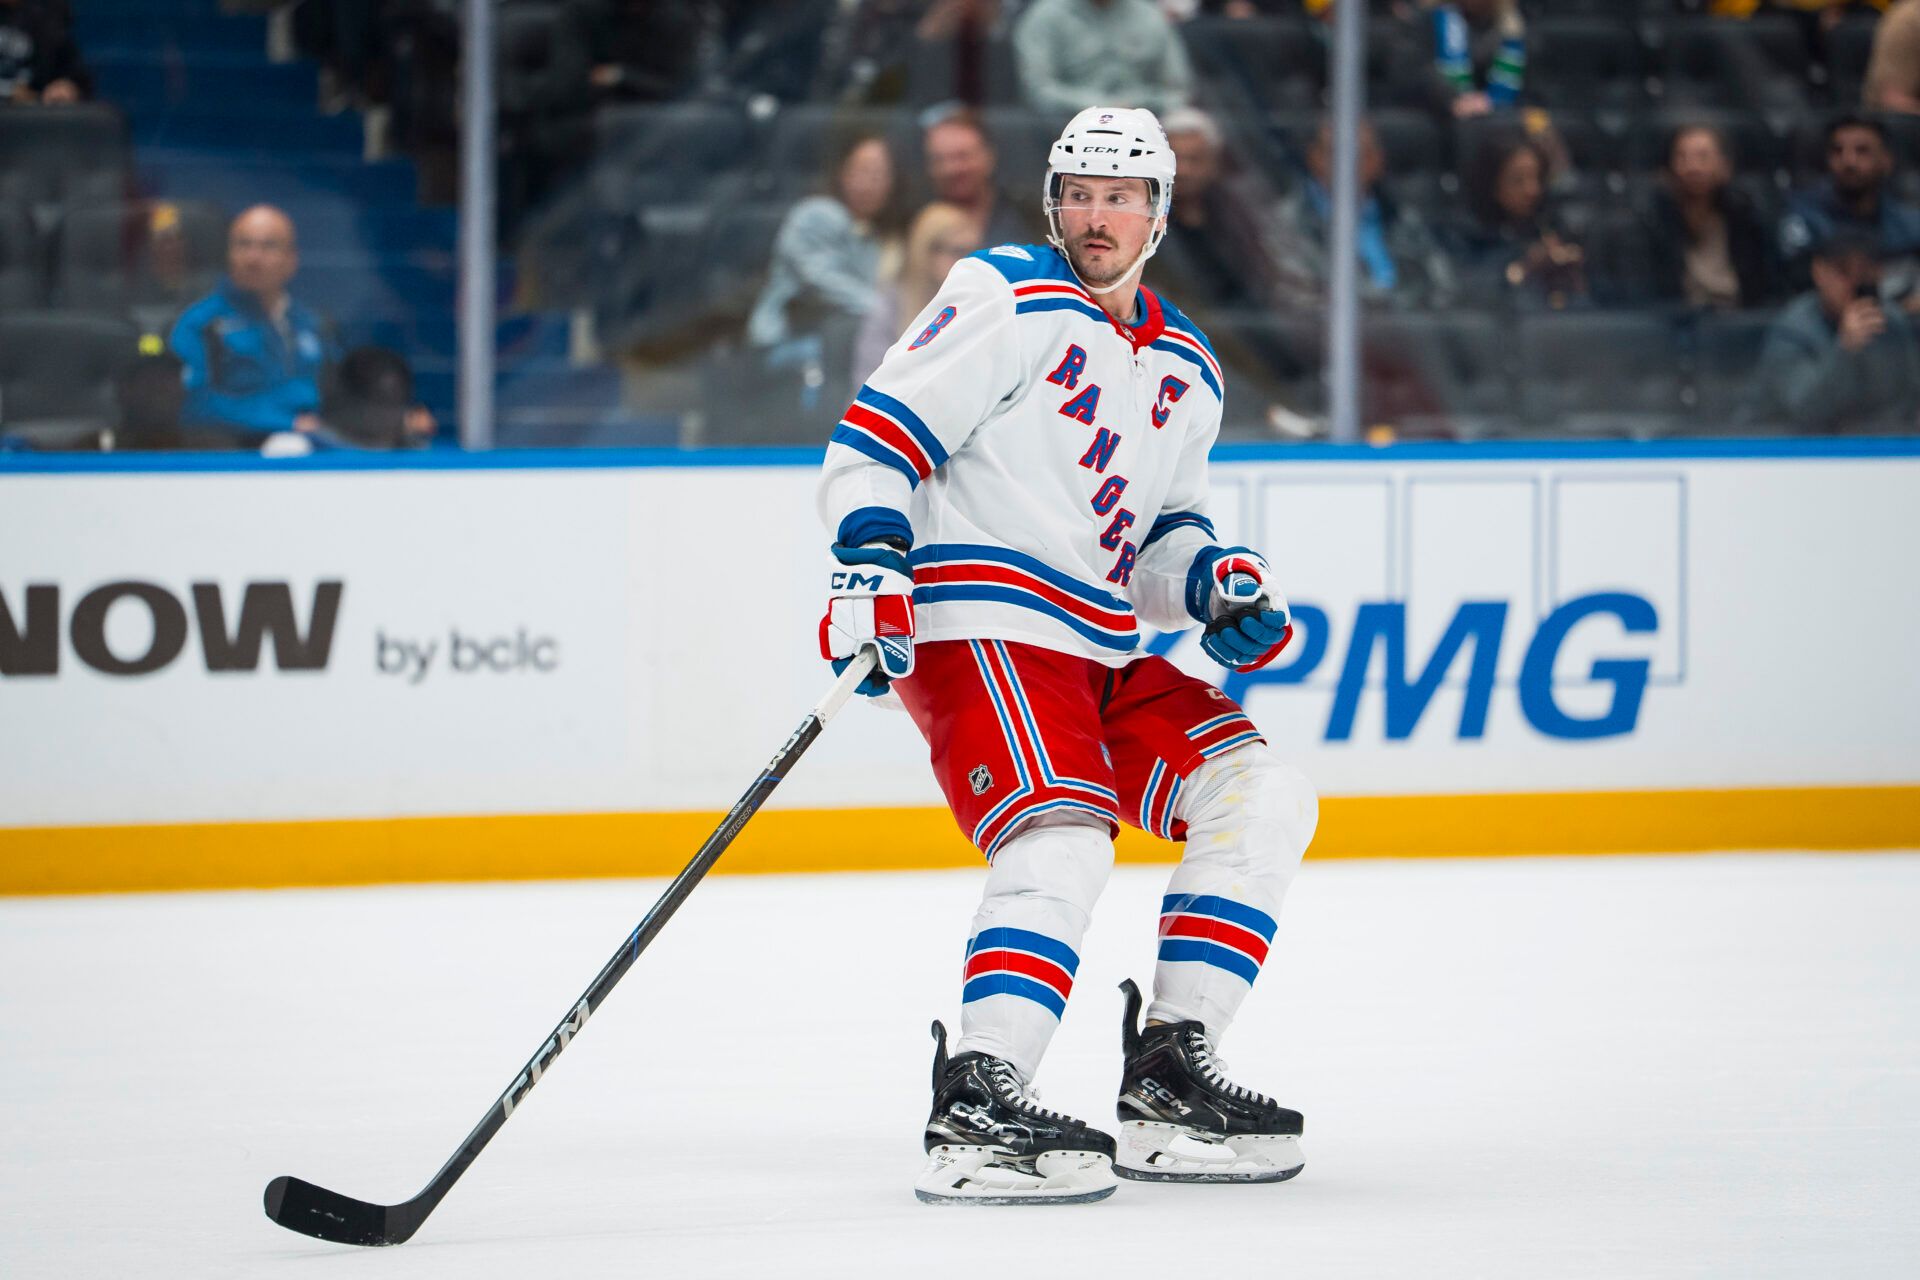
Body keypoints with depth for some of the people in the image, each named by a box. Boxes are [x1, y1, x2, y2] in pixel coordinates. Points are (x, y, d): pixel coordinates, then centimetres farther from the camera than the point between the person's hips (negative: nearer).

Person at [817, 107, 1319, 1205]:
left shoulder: (1188, 372, 18)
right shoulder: (1009, 300, -5)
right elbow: (878, 437, -10)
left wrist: (1214, 581, 4)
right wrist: (869, 566, -23)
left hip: (1106, 653, 8)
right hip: (976, 624, -8)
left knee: (1264, 798, 0)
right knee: (1064, 839, -27)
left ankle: (1169, 1082, 2)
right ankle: (979, 1112, -32)